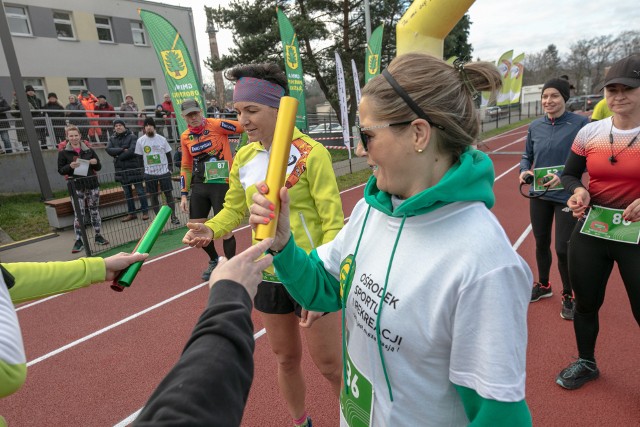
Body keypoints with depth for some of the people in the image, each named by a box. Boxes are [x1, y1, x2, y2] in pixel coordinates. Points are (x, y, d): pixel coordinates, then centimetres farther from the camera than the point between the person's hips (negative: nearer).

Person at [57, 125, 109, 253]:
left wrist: (95, 163, -11)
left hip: (92, 184, 3)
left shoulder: (88, 150, 7)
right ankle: (78, 241, 3)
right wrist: (70, 166, -19)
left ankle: (98, 236, 21)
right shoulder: (63, 152, 1)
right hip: (76, 186, -2)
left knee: (94, 210, 10)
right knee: (79, 214, -4)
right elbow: (60, 170, 1)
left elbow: (99, 167, 12)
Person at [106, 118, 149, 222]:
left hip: (134, 168, -5)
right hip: (121, 170, 5)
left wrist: (118, 156, -12)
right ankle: (131, 213, 21)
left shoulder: (132, 137, -5)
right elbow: (109, 150, -6)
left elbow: (132, 150, -19)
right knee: (127, 193, 12)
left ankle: (145, 211, 9)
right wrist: (122, 150, -18)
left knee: (140, 190, 1)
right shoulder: (112, 139, 9)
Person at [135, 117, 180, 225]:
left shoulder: (161, 139, 1)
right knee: (153, 196, 6)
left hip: (164, 172, -1)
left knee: (169, 194, 1)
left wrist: (170, 168, 2)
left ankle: (173, 216, 10)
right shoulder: (140, 141, 1)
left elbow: (168, 155, 7)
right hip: (149, 173, 1)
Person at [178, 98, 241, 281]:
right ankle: (214, 260, 34)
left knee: (225, 229, -4)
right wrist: (184, 194, 11)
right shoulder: (185, 137, 8)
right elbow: (186, 167, 14)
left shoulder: (216, 125, -9)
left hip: (221, 184, -6)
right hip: (199, 186, 6)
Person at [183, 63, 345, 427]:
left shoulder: (311, 154, -15)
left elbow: (333, 223, -16)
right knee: (287, 359, 22)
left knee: (330, 365, 9)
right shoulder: (244, 158, 2)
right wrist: (212, 229, -10)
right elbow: (234, 208, 12)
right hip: (269, 276, 6)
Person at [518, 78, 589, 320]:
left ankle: (568, 296, 24)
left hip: (566, 196, -4)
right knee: (541, 243, 17)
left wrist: (562, 176, -25)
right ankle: (543, 285, 39)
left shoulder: (580, 123, -9)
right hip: (539, 195, 4)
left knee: (563, 249, -1)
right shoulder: (535, 127, 4)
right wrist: (524, 171, -8)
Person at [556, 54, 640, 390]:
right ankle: (586, 363, 39)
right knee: (586, 303, 16)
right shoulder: (590, 132, 2)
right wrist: (579, 191, -12)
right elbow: (569, 175, 10)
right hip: (591, 230, 3)